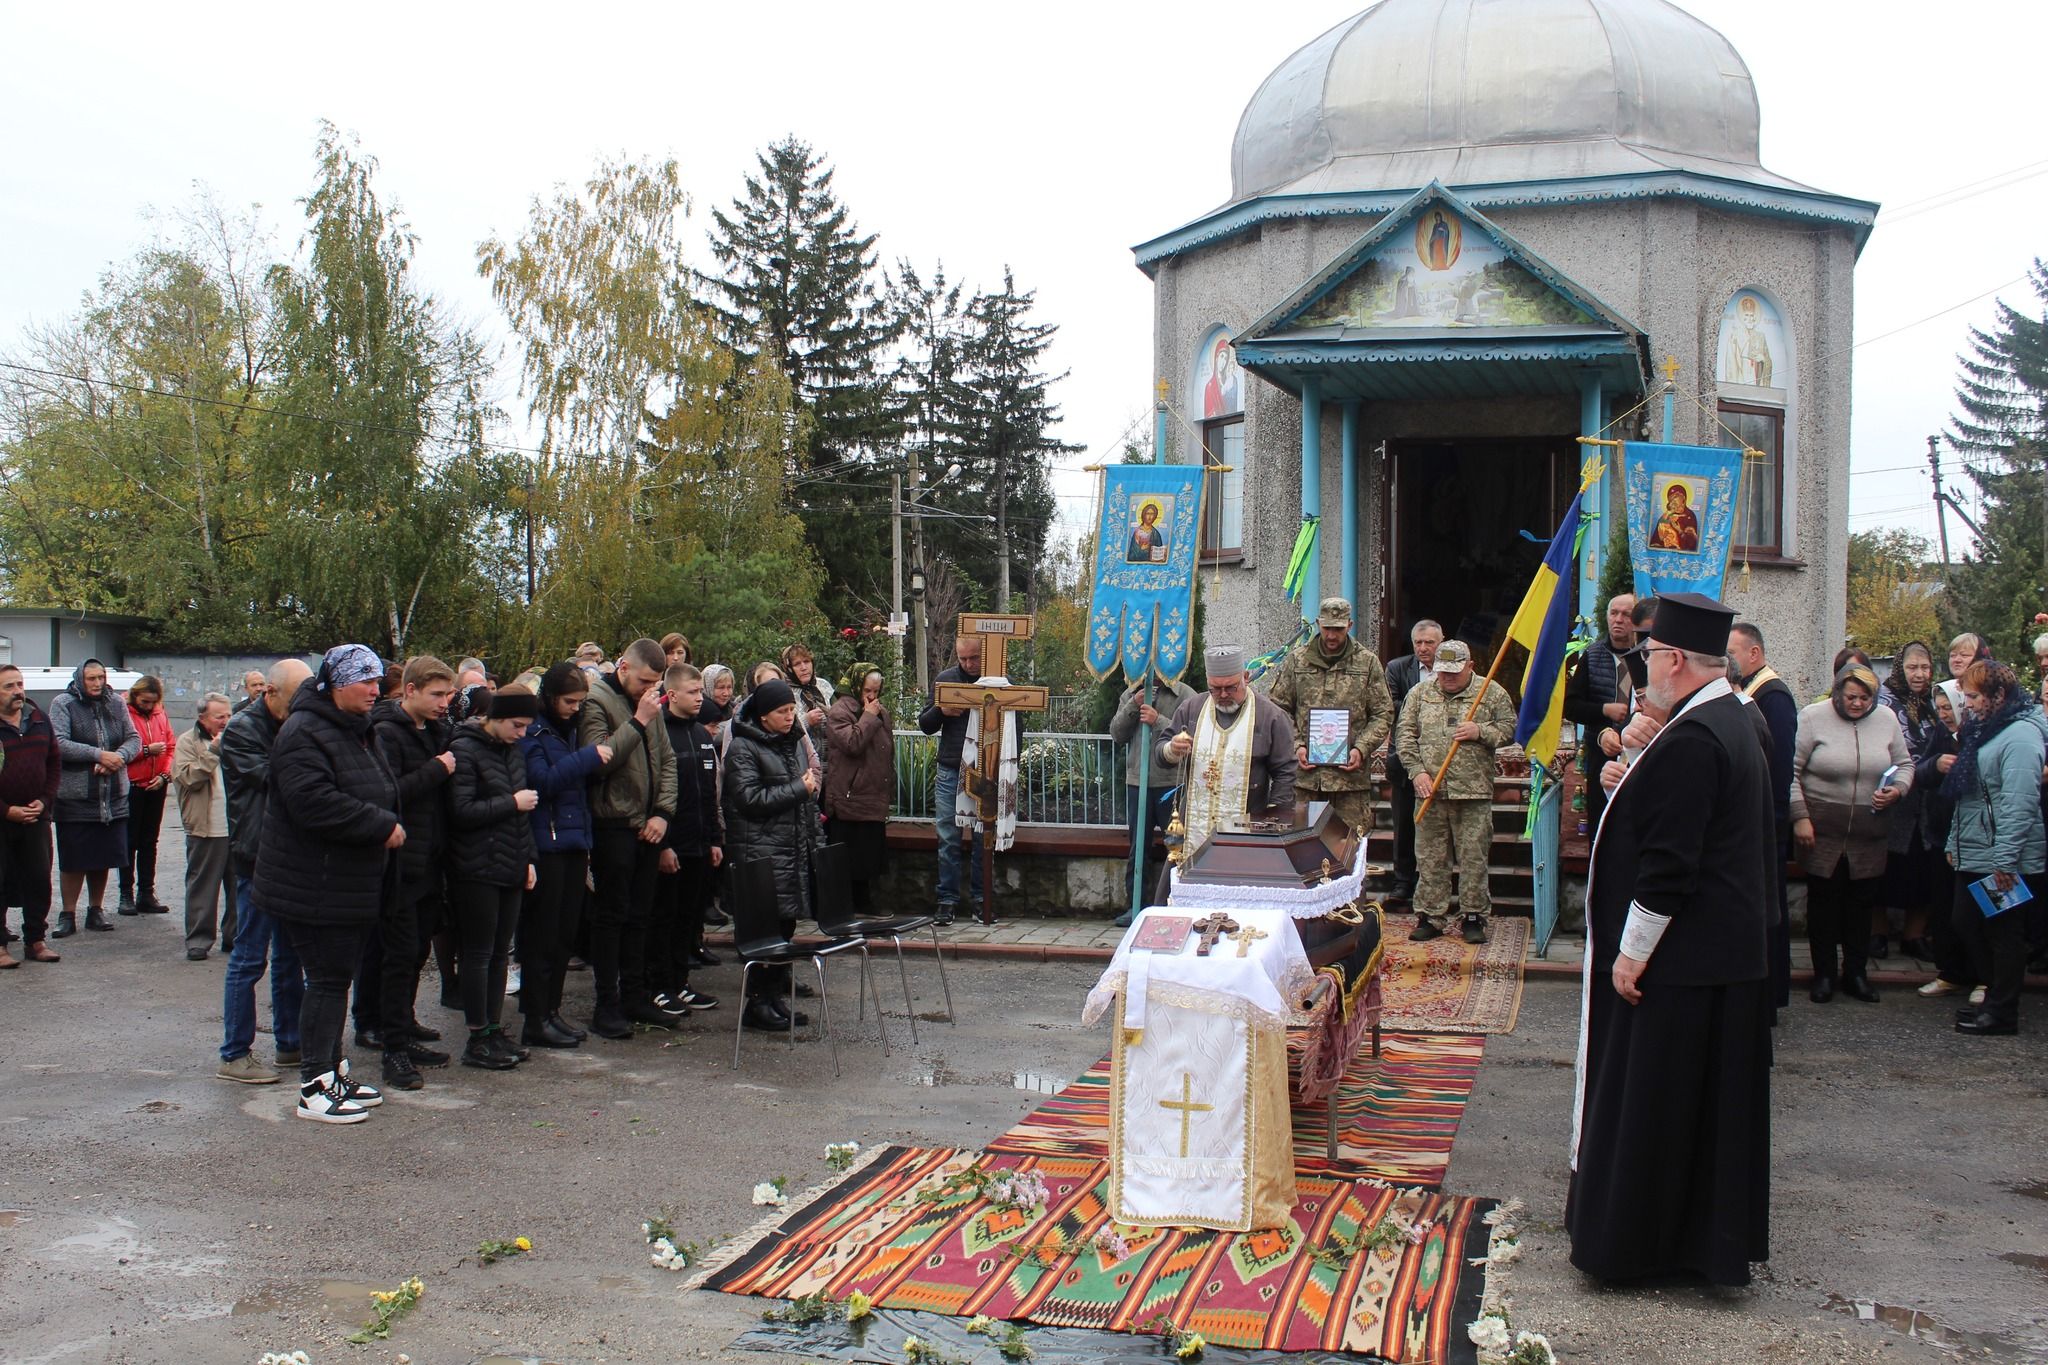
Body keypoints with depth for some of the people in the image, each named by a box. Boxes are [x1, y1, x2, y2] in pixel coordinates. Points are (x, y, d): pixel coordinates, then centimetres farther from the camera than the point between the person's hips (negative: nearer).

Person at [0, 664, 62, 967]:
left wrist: (44, 801, -1)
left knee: (39, 880, 8)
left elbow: (55, 763, 12)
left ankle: (35, 940, 18)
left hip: (36, 816, 4)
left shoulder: (39, 720, 7)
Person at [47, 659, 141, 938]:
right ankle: (68, 915, 11)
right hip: (74, 798, -4)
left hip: (113, 797, 4)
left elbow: (134, 739, 5)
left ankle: (96, 911, 23)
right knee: (73, 861, 2)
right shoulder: (63, 704, -5)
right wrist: (99, 755, -19)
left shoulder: (116, 705, 8)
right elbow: (59, 744, -15)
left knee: (102, 858, 10)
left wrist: (117, 758, -15)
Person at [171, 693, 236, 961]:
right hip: (205, 828, -5)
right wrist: (213, 751, -17)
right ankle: (198, 941, 7)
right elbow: (188, 777, -14)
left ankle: (234, 936, 19)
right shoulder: (188, 742, -1)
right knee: (202, 886, 1)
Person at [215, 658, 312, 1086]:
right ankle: (234, 1055, 3)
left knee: (290, 956, 14)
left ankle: (290, 1042, 23)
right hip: (258, 857, -8)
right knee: (249, 958, -3)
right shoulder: (241, 730, -9)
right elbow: (270, 777, -19)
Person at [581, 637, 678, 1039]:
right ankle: (607, 1004, 4)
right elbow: (598, 758, -23)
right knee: (611, 915, -1)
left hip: (647, 826, 7)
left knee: (639, 914, 13)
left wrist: (663, 812, 3)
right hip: (613, 825, -7)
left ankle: (635, 995, 22)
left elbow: (666, 760, 14)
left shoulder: (649, 703, 12)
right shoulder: (597, 701, -10)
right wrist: (638, 722, -21)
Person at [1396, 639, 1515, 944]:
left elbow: (1511, 730, 7)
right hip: (1430, 791, 2)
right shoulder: (1420, 694, 10)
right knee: (1430, 859, 4)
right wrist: (1418, 771, -4)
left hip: (1474, 792, -2)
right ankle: (1431, 918, 12)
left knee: (1474, 859, 0)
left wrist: (1481, 732, -10)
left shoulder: (1492, 693, 6)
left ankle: (1474, 918, 11)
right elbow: (1404, 735, 8)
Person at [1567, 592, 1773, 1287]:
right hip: (1726, 955, 10)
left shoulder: (1690, 740, -23)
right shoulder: (1732, 723, 10)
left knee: (1649, 1100, 2)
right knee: (1709, 1100, 17)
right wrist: (1643, 754, 4)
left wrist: (1632, 951, -18)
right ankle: (1707, 1236, 28)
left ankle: (1635, 1240, 13)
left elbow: (1669, 862, -24)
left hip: (1679, 962, -10)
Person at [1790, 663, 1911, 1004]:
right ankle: (1824, 973, 17)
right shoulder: (1813, 718, -7)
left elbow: (1905, 764, 16)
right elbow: (1791, 771, -7)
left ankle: (1856, 973, 23)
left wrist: (1897, 790, -5)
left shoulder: (1886, 719, 5)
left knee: (1861, 902, 10)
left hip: (1869, 834, 3)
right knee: (1823, 901, 4)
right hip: (1821, 829, -3)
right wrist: (1800, 817, -12)